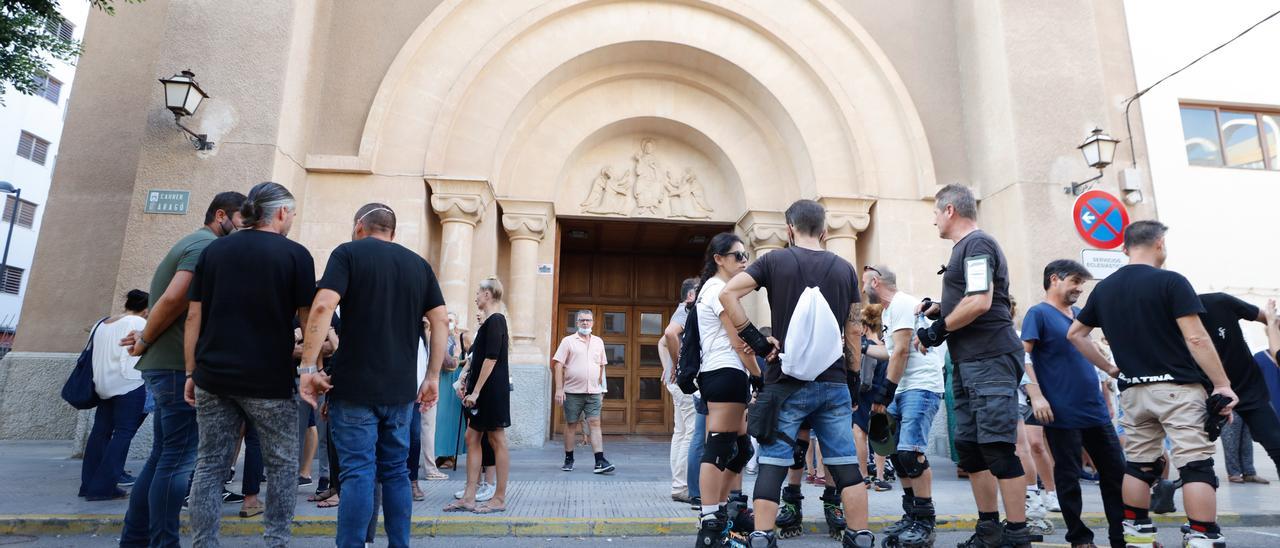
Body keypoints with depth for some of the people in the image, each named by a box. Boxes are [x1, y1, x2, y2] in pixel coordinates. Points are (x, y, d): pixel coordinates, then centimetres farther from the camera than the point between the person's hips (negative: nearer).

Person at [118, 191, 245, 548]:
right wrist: (146, 341, -9)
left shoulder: (194, 244, 21)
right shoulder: (210, 245, -11)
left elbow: (171, 299, 21)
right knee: (180, 458, -4)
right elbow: (174, 298, -22)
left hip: (169, 364, 10)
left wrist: (147, 338, 7)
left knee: (164, 456, 14)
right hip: (181, 365, -10)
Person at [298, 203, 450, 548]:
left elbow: (323, 307, -15)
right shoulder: (419, 265, 12)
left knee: (357, 473, 0)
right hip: (401, 389, 4)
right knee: (396, 471, 13)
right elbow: (441, 322, 7)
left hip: (355, 386, -4)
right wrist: (433, 377, 10)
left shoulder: (348, 253, 0)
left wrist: (309, 367, -11)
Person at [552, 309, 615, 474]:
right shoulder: (568, 341, 0)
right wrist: (559, 389, -11)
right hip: (572, 392, -2)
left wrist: (601, 389, 15)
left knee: (595, 424, -4)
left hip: (593, 392, 2)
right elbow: (558, 365, -4)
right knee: (571, 425, 6)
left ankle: (600, 462, -7)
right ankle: (569, 460, 19)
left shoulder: (598, 342, 12)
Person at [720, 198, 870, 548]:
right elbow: (853, 331, 9)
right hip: (833, 383, 3)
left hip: (786, 382, -2)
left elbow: (728, 294, -11)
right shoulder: (845, 269, 8)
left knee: (772, 464, 2)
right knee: (846, 465, 10)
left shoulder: (775, 261, 0)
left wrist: (756, 340, -7)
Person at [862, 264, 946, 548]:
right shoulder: (888, 311, 20)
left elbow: (901, 351, -16)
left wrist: (884, 393, -16)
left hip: (921, 387, -10)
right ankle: (911, 516, 17)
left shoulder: (901, 304, -10)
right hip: (903, 389, 10)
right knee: (896, 452, 9)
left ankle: (925, 523, -5)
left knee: (910, 452, -14)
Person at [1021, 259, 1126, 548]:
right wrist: (1036, 395, -23)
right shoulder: (1038, 313, -6)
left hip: (1096, 410, 7)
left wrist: (1104, 396, 22)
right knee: (1068, 478, 3)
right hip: (1062, 414, -7)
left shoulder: (1080, 314, 16)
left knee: (1116, 473, 10)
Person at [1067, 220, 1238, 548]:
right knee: (1195, 464, -2)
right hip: (1177, 386, -5)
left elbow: (1075, 334, 14)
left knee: (1138, 464, 13)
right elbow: (1196, 339, -13)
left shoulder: (1104, 288, 9)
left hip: (1132, 390, 5)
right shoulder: (1170, 281, -8)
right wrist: (1223, 385, -7)